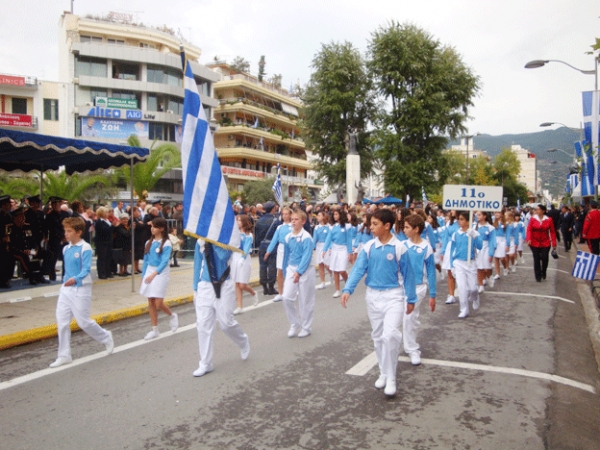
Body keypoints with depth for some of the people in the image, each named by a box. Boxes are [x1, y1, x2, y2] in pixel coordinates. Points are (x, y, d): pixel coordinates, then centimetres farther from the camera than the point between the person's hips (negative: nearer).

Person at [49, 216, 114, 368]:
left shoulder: (85, 248, -13)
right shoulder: (66, 249, 9)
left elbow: (86, 269, -21)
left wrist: (75, 279, -37)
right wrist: (66, 281, 18)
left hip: (81, 289, -7)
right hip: (66, 289, 7)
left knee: (83, 322, 0)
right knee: (62, 321, 3)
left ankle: (106, 337, 25)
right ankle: (64, 355, 13)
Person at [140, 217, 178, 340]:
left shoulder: (166, 244, -11)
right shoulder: (149, 243, 7)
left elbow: (164, 261, -22)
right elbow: (146, 261, 12)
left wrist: (154, 274, -35)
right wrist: (143, 277, 11)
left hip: (161, 273, -6)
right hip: (149, 273, 6)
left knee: (158, 303, -8)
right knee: (151, 303, 6)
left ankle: (172, 316, 22)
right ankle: (155, 330, 15)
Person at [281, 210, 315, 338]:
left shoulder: (306, 237, -14)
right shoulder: (288, 237, 4)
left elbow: (307, 256, -20)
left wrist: (299, 272, -27)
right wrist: (286, 271, 16)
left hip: (305, 270, -5)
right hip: (291, 269, 5)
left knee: (305, 300, 5)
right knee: (287, 297, -3)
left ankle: (306, 327, 20)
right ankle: (294, 324, 16)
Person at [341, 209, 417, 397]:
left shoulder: (399, 248, -11)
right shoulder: (368, 247, -3)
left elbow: (407, 274, -4)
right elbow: (358, 269, -9)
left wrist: (411, 299, 0)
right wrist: (348, 290, -23)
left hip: (393, 295, -4)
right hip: (373, 296, 4)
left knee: (390, 335, -17)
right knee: (378, 336, 14)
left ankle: (391, 378, -2)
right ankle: (384, 372, 30)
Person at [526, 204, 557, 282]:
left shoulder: (549, 220, -3)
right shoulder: (533, 218, -3)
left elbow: (552, 232, -1)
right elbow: (529, 229, -6)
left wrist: (554, 243, -3)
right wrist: (529, 239, -20)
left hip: (545, 243, 0)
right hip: (534, 243, 0)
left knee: (544, 258, -4)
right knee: (536, 259, 3)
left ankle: (543, 272, 24)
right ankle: (538, 276, 12)